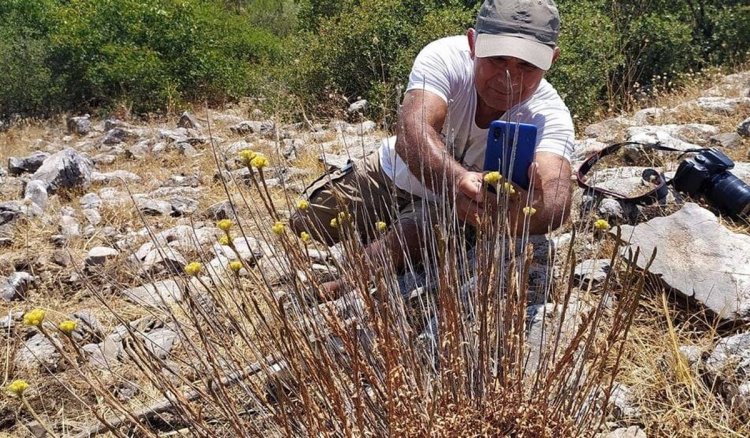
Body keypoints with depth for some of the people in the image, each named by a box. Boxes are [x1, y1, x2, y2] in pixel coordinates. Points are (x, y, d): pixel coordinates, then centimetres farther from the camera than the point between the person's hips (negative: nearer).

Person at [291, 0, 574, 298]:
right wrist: (456, 182, -69)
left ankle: (341, 290, -5)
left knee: (411, 239, -32)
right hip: (392, 173, 1)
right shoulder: (444, 58, -31)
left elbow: (557, 198, -49)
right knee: (304, 228, 9)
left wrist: (527, 212, -74)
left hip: (448, 206, -1)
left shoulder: (550, 115, -31)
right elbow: (411, 131, -49)